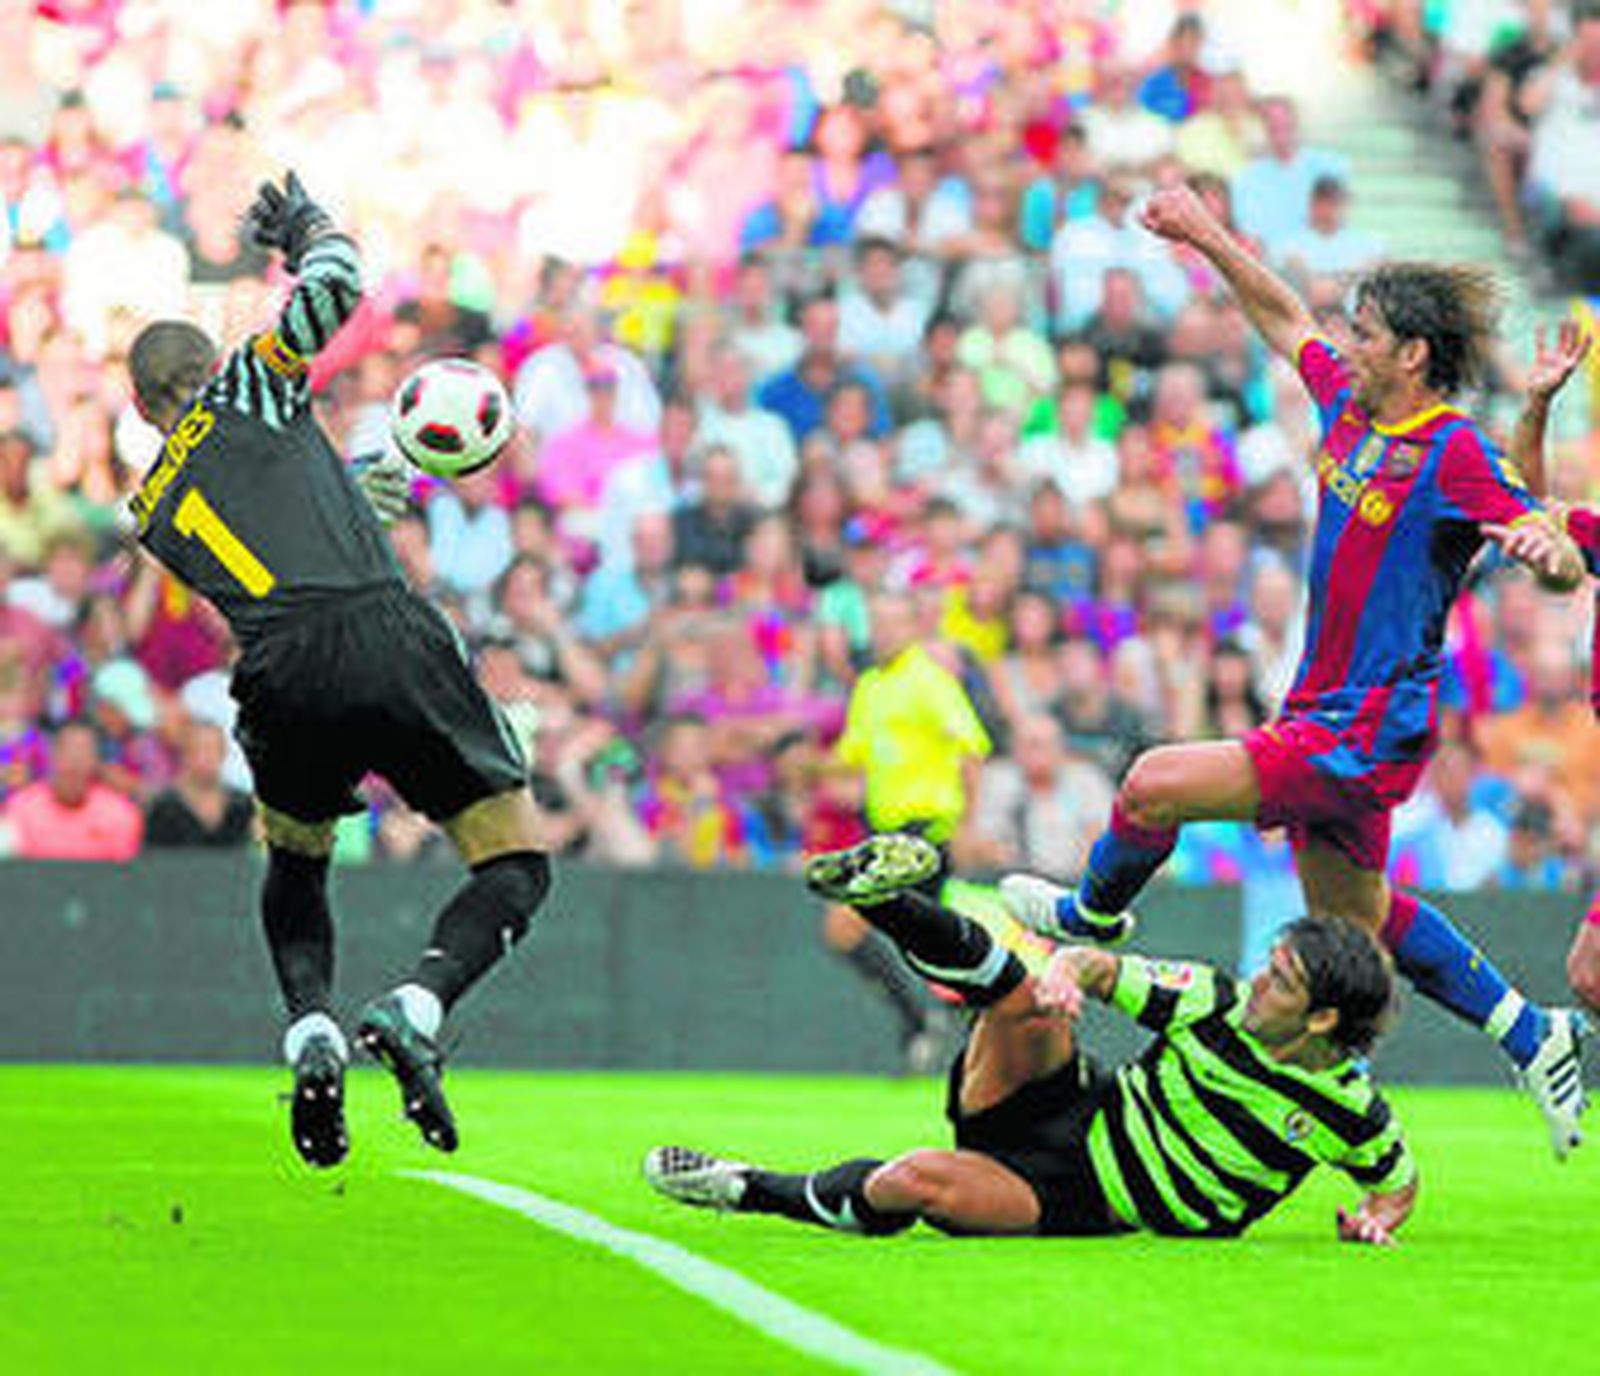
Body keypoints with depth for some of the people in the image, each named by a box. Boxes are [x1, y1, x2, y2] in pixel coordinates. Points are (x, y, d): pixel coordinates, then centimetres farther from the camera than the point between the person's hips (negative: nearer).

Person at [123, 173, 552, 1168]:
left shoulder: (151, 509, 28)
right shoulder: (251, 381, 18)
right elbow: (339, 280, 13)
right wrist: (304, 222, 36)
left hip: (280, 675, 3)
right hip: (388, 631, -3)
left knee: (295, 861, 32)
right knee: (517, 863, 8)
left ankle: (311, 1031, 5)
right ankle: (415, 1006, -20)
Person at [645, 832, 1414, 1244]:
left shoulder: (1348, 1108, -10)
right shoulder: (1217, 1005, -5)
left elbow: (1400, 1180, 9)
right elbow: (1099, 970, 2)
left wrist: (1378, 1218, -13)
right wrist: (1066, 974, -20)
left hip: (1078, 1203, -3)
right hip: (1076, 1111, 3)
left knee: (916, 1181, -27)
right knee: (1026, 1002, -28)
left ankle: (751, 1192, -9)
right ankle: (876, 895, -21)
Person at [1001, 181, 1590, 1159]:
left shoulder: (1457, 457, -18)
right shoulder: (1350, 403, 5)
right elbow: (1286, 319, 23)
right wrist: (1208, 236, 20)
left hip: (1369, 731, -9)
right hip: (1326, 717, 9)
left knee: (1155, 785, -11)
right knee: (1355, 918, 18)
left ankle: (1094, 915, 19)